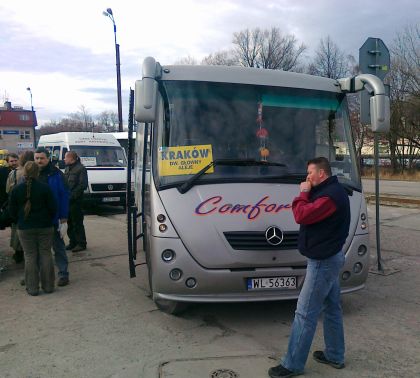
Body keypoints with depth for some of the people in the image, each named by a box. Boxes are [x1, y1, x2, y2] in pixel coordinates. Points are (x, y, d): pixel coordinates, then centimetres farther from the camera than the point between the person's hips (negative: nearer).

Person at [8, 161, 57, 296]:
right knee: (46, 254, 8)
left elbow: (12, 211, 1)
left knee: (30, 256, 7)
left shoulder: (16, 189, -5)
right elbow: (52, 208, -5)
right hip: (44, 227, 0)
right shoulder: (45, 188, -9)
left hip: (25, 229, 1)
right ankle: (48, 286, 13)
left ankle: (32, 288, 10)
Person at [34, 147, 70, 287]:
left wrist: (63, 219, -13)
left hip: (53, 219, -4)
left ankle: (63, 274, 13)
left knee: (58, 247, 5)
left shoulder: (56, 174, -8)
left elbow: (64, 196, -9)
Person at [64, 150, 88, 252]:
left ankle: (81, 243, 4)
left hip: (76, 201, -8)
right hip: (67, 200, 8)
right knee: (69, 223, 12)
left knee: (77, 223, -4)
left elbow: (83, 185, -15)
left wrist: (72, 195, -18)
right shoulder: (67, 168, 19)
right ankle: (73, 242, 22)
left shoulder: (80, 168, -8)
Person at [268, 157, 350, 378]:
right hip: (330, 258, 11)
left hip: (323, 262, -11)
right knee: (332, 308, 18)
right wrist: (307, 193, -1)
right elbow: (310, 213, 14)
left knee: (305, 313, -4)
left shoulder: (330, 195, -22)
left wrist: (303, 193, -14)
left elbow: (302, 215, -26)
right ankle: (334, 356, 31)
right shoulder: (331, 191, 12)